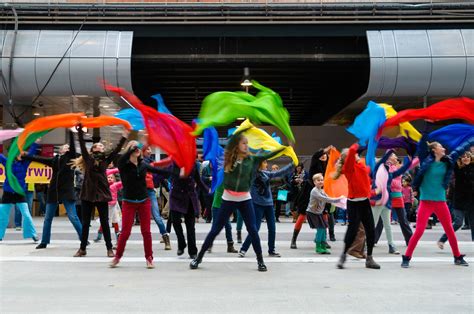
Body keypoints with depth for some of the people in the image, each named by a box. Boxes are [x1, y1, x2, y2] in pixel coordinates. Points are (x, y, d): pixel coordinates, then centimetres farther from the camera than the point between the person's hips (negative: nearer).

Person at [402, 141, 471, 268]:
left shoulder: (447, 162, 7)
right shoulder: (426, 160, -6)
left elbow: (460, 149, 15)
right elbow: (421, 146, -15)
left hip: (441, 202, 5)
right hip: (426, 202, -5)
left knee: (450, 230, 11)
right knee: (419, 230, -9)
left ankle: (458, 257, 27)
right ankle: (406, 258, -1)